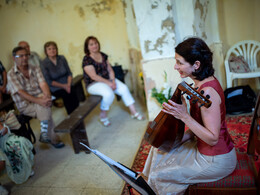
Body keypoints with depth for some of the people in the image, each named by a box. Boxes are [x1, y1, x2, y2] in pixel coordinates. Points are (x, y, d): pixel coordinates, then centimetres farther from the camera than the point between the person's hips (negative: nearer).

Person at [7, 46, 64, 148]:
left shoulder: (35, 68, 8)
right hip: (25, 105, -3)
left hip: (40, 98, 3)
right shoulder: (11, 74, -5)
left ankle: (45, 135, -16)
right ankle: (54, 139, -15)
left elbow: (43, 83, -5)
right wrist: (38, 101, -31)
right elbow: (20, 92, -17)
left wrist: (47, 95, -28)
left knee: (45, 105, -30)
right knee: (44, 108, -28)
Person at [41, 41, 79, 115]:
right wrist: (63, 86, -13)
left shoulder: (62, 58, 3)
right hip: (55, 88, -3)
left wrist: (68, 84, -12)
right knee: (66, 94, -31)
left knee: (73, 92, -28)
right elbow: (48, 81, -8)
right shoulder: (44, 64, -7)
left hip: (66, 85, 3)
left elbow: (69, 73, 6)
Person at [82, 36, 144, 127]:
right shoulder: (86, 60, -13)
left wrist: (113, 81, -13)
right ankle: (103, 115, -9)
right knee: (109, 93, -33)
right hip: (93, 84, -6)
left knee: (124, 88, -13)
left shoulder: (103, 56, 7)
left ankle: (134, 112, -5)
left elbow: (110, 70, 5)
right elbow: (94, 76, -19)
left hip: (108, 80, 7)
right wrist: (108, 83, -22)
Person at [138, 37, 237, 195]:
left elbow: (212, 138, -28)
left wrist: (184, 116, -34)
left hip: (216, 160, -9)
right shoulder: (201, 83, 0)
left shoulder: (208, 91, -30)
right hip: (202, 148, 9)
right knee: (159, 151, 17)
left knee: (159, 176, -5)